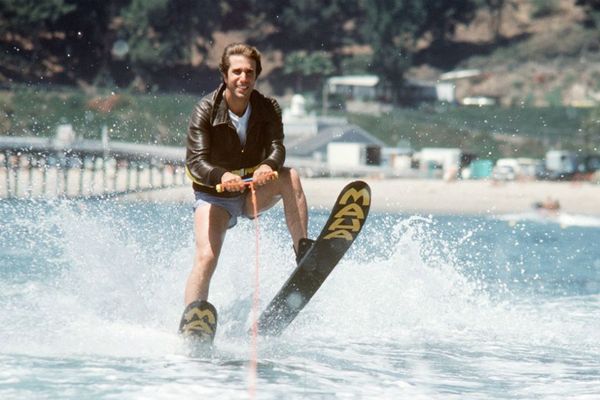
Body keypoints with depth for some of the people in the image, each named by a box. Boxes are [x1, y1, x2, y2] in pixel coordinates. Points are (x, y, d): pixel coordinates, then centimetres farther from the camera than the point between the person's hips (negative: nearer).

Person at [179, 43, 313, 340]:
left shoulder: (268, 109, -6)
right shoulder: (205, 111, -15)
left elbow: (277, 147, -20)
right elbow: (195, 162, -25)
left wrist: (268, 166, -46)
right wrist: (222, 176, -47)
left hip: (254, 192, 2)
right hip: (214, 195, -2)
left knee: (290, 177, -26)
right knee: (206, 257, -23)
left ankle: (303, 250, -27)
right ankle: (190, 320, -21)